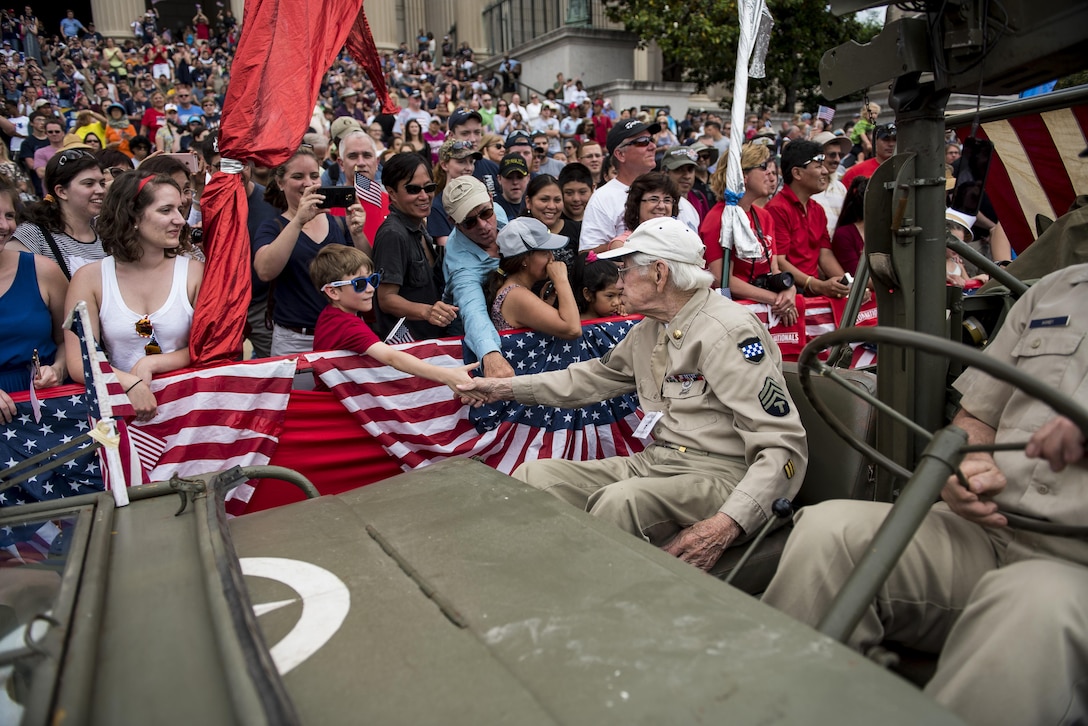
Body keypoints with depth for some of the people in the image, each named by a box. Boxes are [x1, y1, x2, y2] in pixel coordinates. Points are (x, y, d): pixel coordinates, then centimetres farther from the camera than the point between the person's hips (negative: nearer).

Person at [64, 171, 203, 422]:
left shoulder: (194, 272, 2)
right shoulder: (89, 278, 2)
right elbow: (80, 362, -5)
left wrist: (151, 364, -13)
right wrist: (130, 383, -24)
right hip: (120, 402, 0)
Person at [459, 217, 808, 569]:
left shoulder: (728, 331, -15)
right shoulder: (649, 329, 12)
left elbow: (783, 446, -20)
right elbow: (597, 376, 27)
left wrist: (728, 526, -34)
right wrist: (506, 387, 25)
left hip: (718, 476, -8)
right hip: (653, 463, 8)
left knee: (622, 499, -36)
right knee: (535, 474, -6)